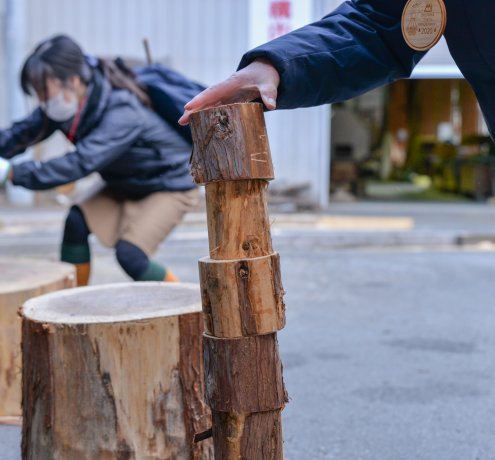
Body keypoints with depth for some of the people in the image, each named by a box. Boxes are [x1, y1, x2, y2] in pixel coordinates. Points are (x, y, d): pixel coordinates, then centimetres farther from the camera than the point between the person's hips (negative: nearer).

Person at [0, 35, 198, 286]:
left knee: (130, 254, -20)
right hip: (126, 183, 8)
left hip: (171, 185, -8)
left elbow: (81, 163, -46)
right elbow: (26, 131, -13)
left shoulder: (122, 113, -37)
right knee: (76, 220, -11)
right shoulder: (67, 104, -12)